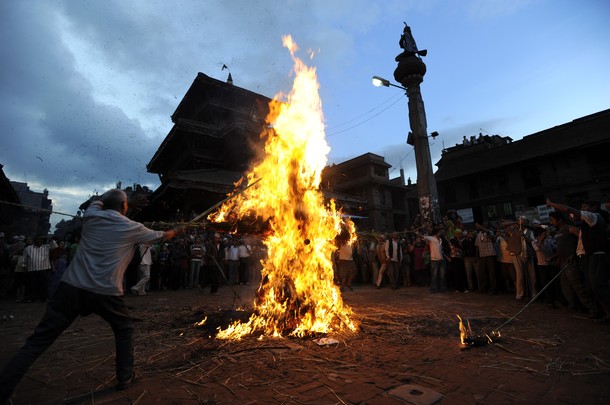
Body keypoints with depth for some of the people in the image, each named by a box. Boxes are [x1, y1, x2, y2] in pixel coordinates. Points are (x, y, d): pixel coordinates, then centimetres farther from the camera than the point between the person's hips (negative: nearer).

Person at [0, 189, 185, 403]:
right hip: (106, 292, -2)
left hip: (71, 287, 3)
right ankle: (125, 377, 27)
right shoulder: (132, 227, 0)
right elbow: (160, 236, 17)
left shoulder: (91, 215, 7)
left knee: (36, 343, 8)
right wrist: (177, 231, 34)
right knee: (124, 329, 21)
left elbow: (98, 201, 32)